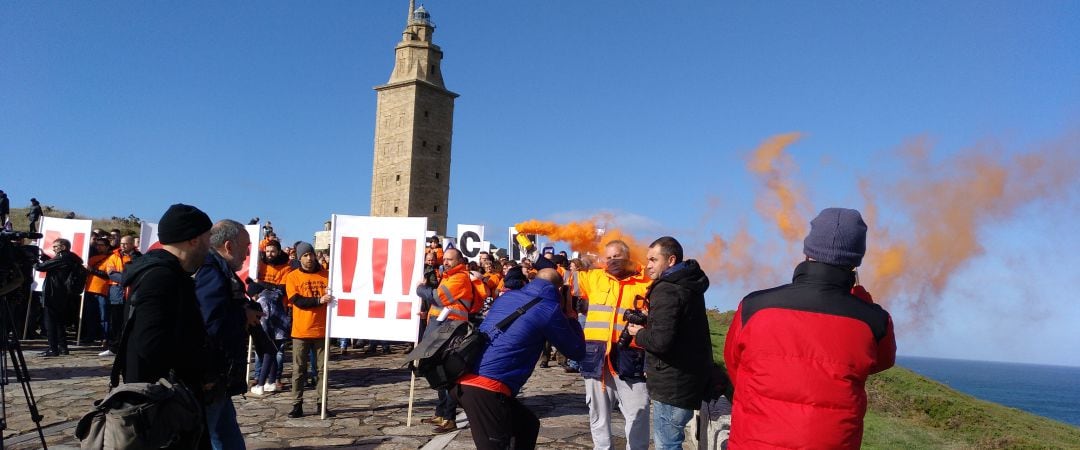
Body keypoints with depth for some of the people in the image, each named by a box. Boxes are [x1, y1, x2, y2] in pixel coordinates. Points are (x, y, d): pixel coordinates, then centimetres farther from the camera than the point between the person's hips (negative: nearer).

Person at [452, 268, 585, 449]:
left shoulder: (507, 296, 18)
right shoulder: (549, 309, -1)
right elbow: (577, 350, 9)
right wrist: (570, 315, 22)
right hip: (486, 387, -8)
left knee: (527, 424, 21)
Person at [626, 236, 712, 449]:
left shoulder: (667, 290, -17)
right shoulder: (689, 285, 13)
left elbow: (660, 340, -26)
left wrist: (639, 334, -7)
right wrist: (647, 325, 10)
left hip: (672, 382, -10)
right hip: (690, 377, 10)